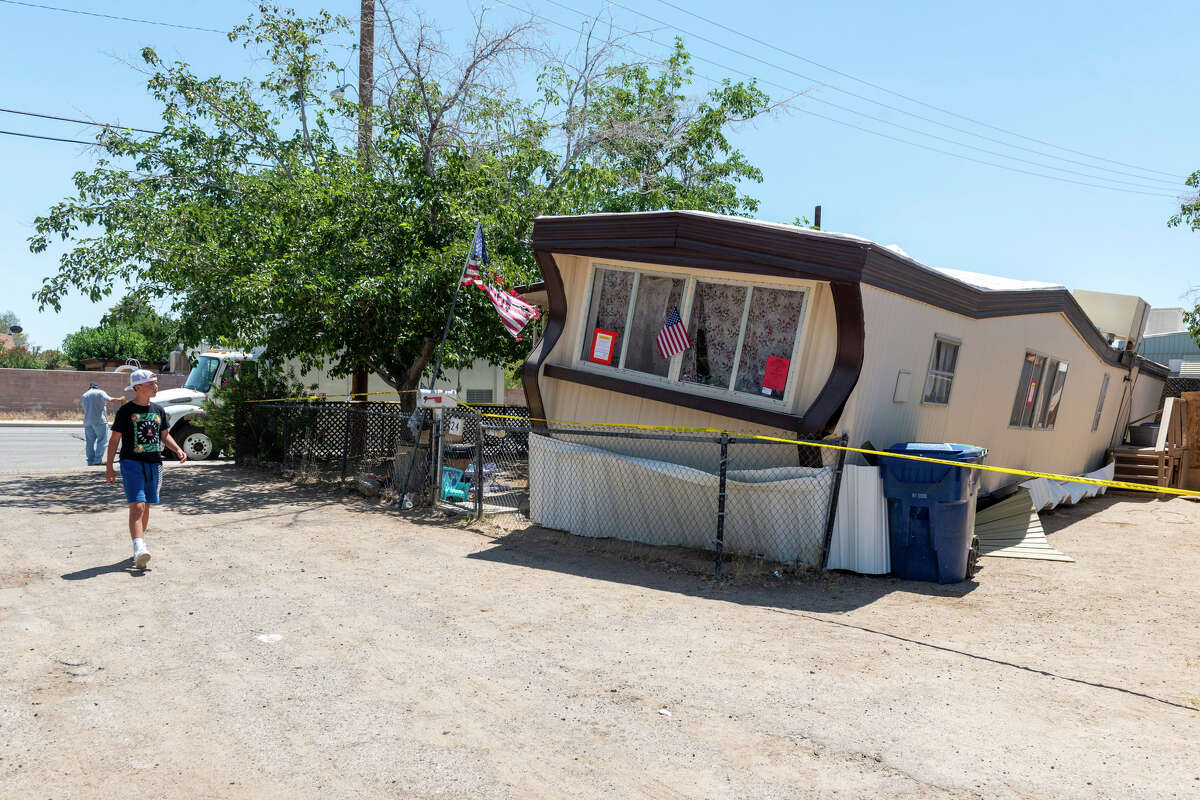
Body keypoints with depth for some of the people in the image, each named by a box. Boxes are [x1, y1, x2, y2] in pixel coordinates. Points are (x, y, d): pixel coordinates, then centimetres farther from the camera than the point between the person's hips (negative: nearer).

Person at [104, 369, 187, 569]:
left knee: (146, 507, 13)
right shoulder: (126, 411, -4)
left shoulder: (158, 410, 12)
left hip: (154, 463, 5)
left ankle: (140, 545, 27)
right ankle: (139, 550, -23)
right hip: (132, 463, -5)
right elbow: (114, 439, -1)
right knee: (137, 506, -15)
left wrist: (178, 450, 2)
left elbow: (165, 435, 20)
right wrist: (109, 467, -3)